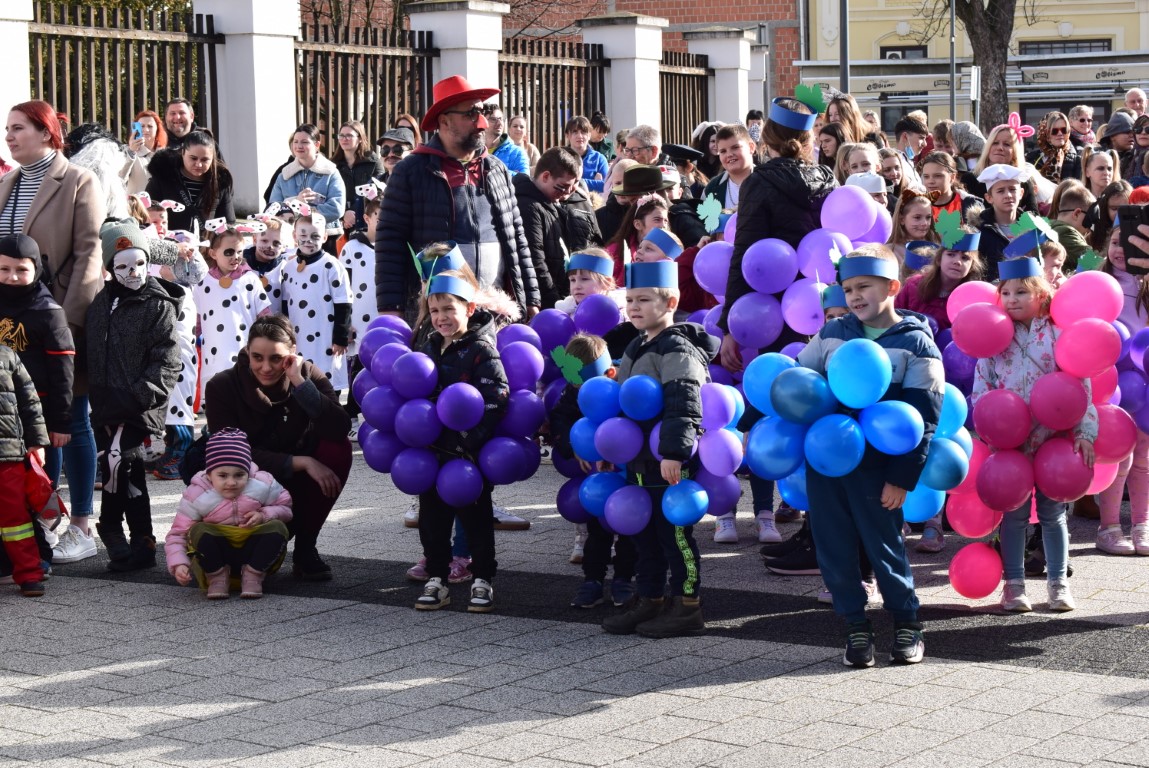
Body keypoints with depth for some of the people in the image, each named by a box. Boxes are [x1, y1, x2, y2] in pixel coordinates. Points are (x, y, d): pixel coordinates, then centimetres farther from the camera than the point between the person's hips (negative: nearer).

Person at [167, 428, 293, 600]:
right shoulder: (196, 496, -16)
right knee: (199, 530, -30)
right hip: (217, 555, -1)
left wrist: (264, 515, -20)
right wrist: (178, 564, -31)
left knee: (277, 527, -25)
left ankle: (253, 576, -14)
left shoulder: (262, 485, -12)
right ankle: (217, 577, -13)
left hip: (252, 552, 1)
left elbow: (286, 507, 2)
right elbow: (178, 534, -12)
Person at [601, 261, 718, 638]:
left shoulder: (677, 349, -14)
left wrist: (673, 451, -30)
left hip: (671, 463, -9)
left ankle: (687, 606, 6)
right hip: (639, 460, 9)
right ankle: (648, 601, 25)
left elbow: (683, 405, -23)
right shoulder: (636, 349, 16)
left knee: (675, 533, -2)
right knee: (644, 533, 15)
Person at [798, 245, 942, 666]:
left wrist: (902, 477, -11)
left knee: (883, 543, 1)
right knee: (833, 545, 6)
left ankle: (906, 622, 20)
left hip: (876, 465, -4)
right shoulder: (832, 334, 9)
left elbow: (922, 418, -7)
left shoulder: (916, 344, -3)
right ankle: (856, 625, 20)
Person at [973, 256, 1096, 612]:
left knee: (1052, 513, 8)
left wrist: (1085, 433, -12)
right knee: (1014, 514, 6)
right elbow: (980, 388, 2)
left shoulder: (1057, 334, -3)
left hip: (1053, 439, -1)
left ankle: (1058, 582, 19)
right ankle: (1014, 583, 14)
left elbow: (1081, 386, -4)